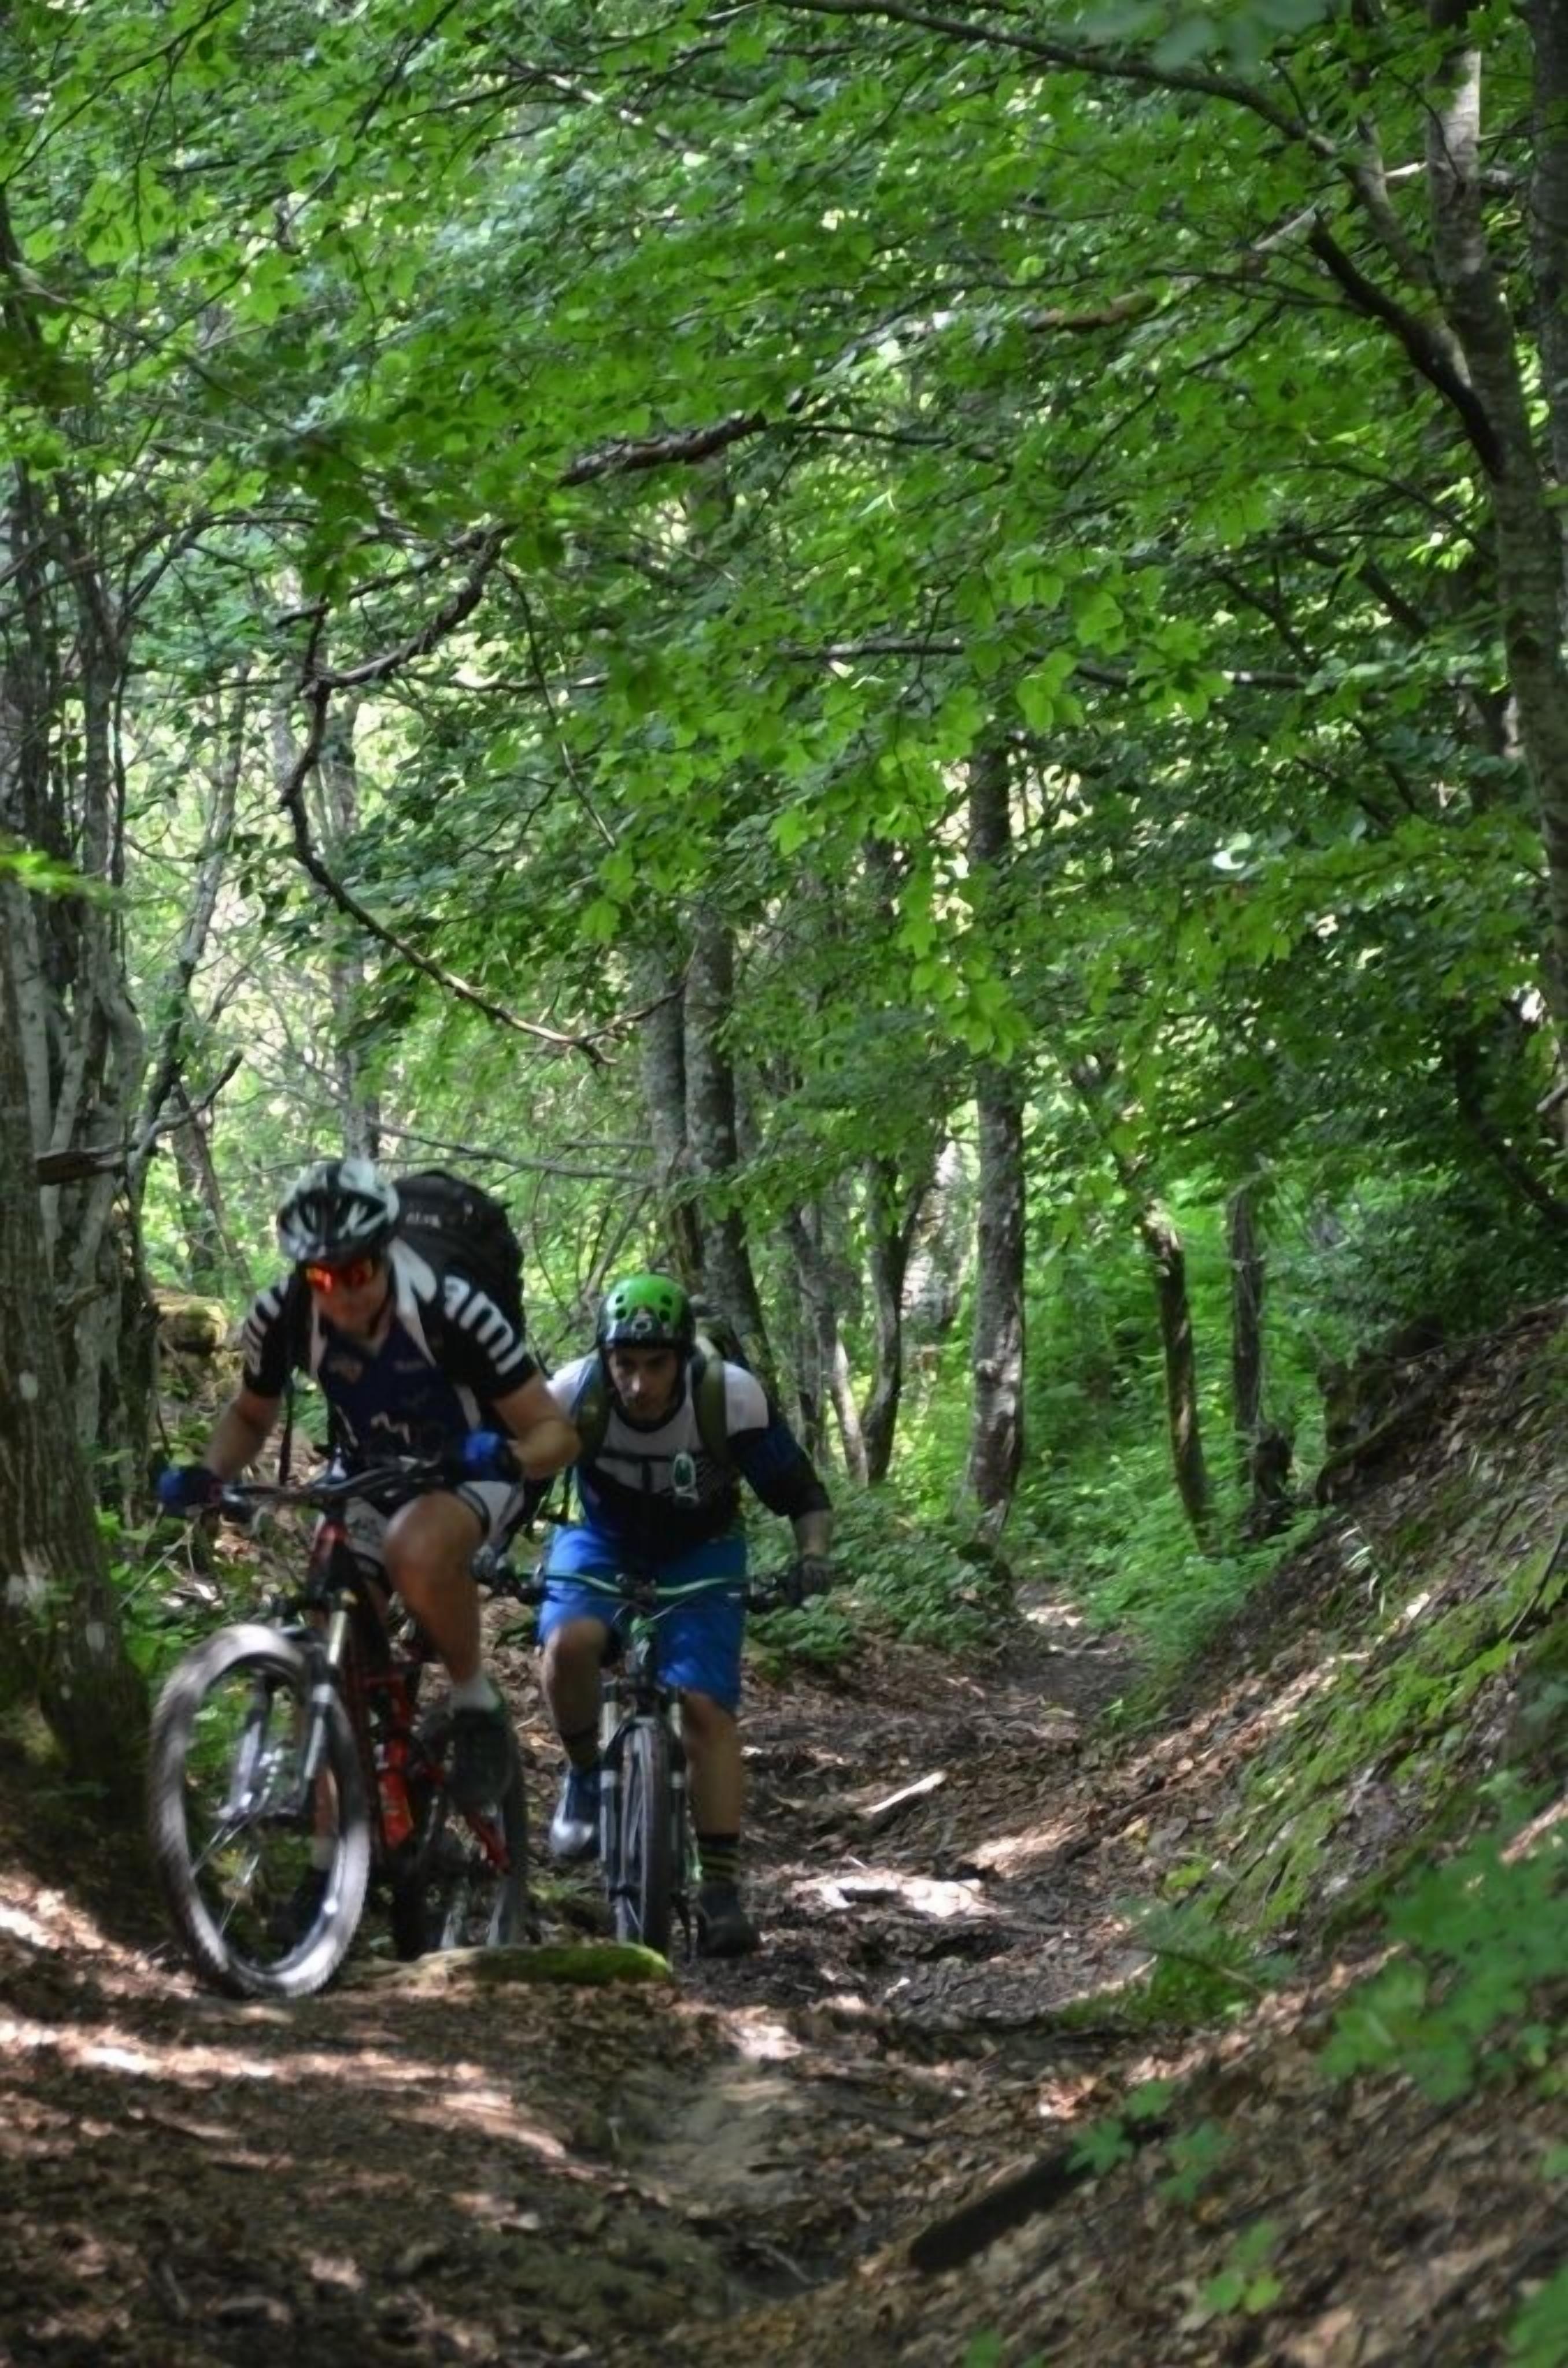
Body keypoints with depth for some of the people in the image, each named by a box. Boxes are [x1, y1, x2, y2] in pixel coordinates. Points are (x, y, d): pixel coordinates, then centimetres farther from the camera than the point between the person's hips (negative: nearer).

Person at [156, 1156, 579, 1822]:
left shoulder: (452, 1312, -32)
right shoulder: (282, 1316, -21)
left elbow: (556, 1432, -24)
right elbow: (250, 1415, 1)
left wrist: (508, 1457, -46)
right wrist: (206, 1475, -19)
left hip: (469, 1470, -4)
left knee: (416, 1552, -37)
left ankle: (477, 1703, -12)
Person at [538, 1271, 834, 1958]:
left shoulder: (733, 1400, -27)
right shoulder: (575, 1393, -26)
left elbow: (804, 1495, -16)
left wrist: (813, 1554, -34)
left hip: (697, 1555, -1)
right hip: (601, 1543, 1)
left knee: (706, 1707, -18)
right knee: (568, 1643, -31)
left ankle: (721, 1888, -13)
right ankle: (585, 1776, -5)